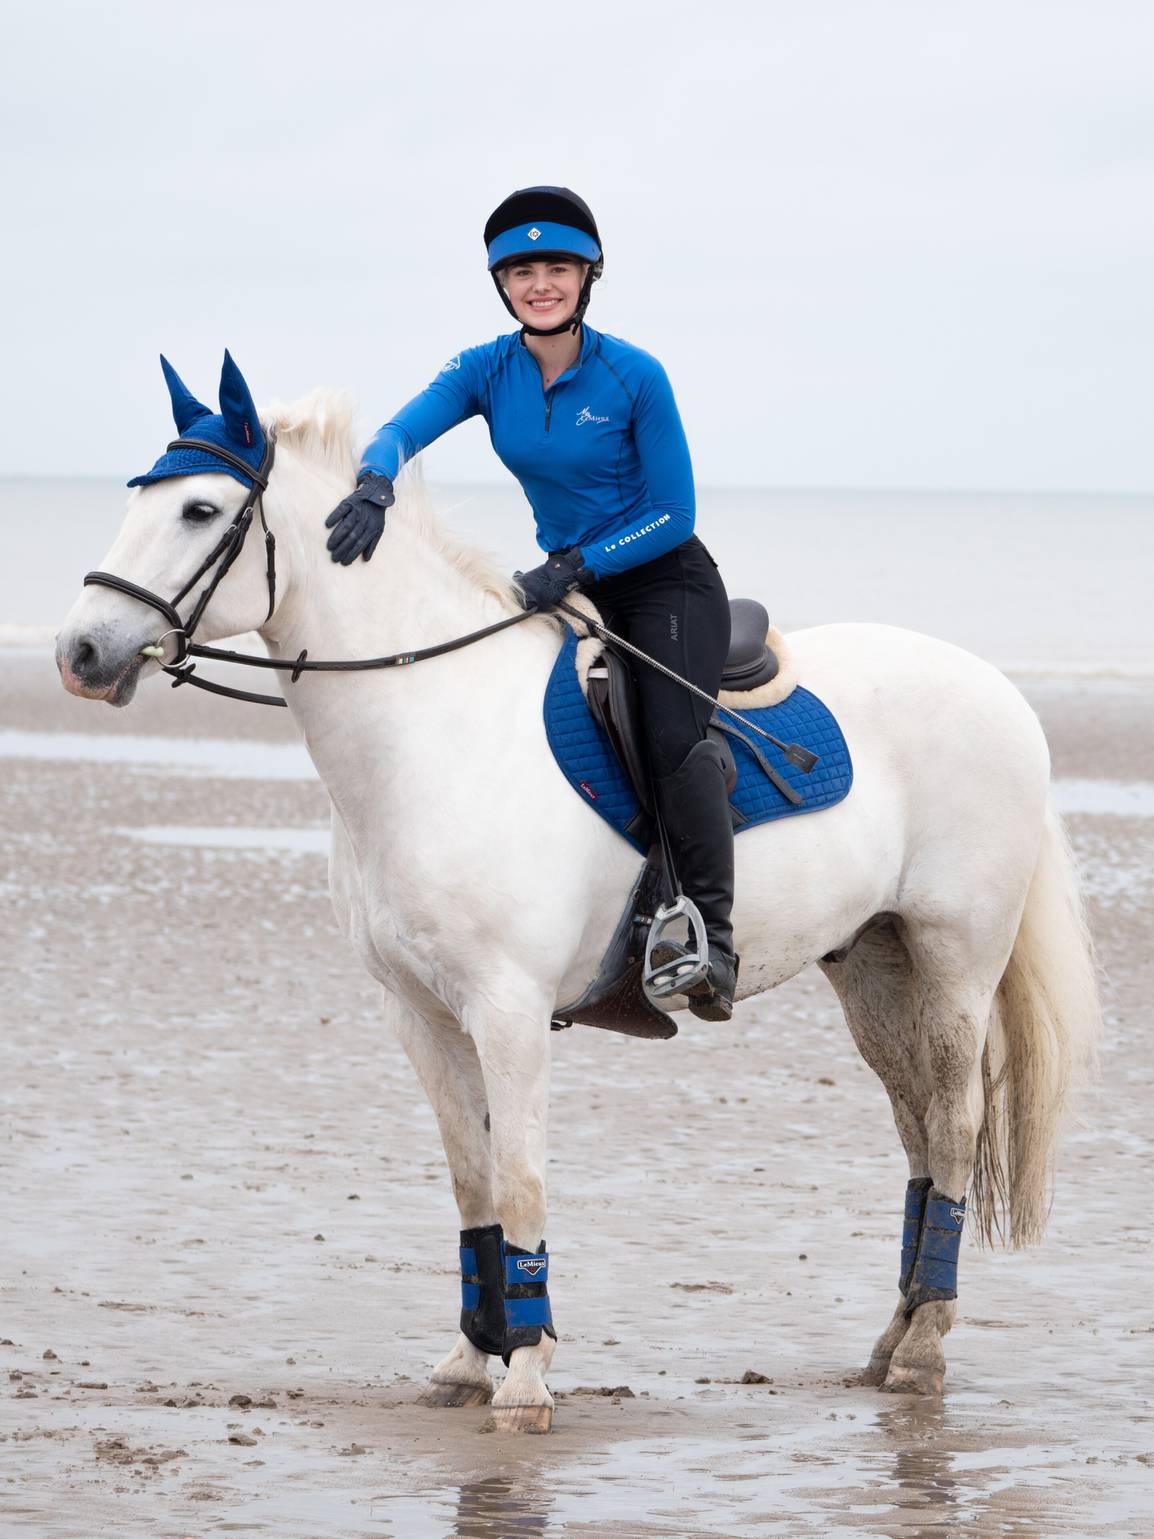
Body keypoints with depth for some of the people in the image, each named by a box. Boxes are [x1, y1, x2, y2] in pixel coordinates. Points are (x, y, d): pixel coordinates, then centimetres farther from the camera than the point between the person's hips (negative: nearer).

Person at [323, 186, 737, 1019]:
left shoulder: (634, 377, -17)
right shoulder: (488, 371, -5)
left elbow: (673, 514, -14)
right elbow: (406, 428, -22)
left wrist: (571, 569, -26)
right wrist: (374, 486, -45)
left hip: (668, 582, -6)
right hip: (571, 585, 6)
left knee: (676, 738, -29)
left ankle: (713, 935, -21)